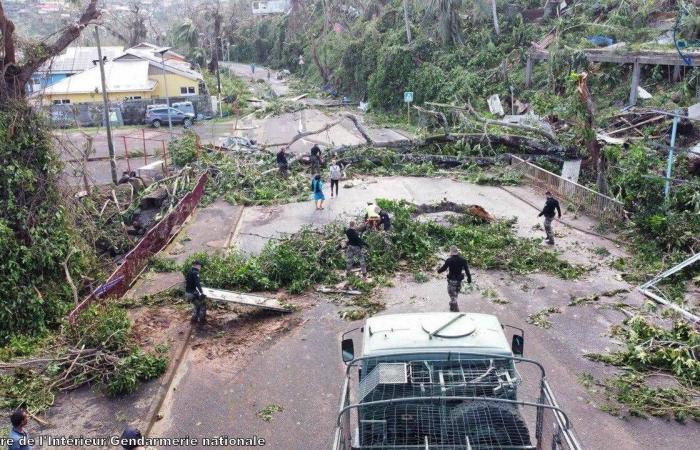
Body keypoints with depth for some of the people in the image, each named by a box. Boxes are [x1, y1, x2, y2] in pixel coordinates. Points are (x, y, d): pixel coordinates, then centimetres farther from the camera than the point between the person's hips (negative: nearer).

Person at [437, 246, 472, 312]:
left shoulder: (449, 260, -16)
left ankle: (456, 311, -2)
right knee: (455, 296, 22)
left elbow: (443, 268, -8)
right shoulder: (463, 260, -5)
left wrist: (438, 270, 14)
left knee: (453, 297, 2)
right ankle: (452, 308, 37)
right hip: (459, 281, 5)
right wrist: (469, 279, 7)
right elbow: (467, 270, -3)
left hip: (451, 281, -4)